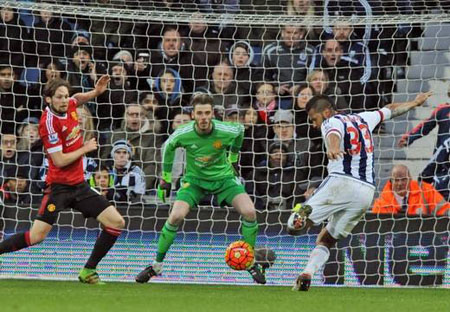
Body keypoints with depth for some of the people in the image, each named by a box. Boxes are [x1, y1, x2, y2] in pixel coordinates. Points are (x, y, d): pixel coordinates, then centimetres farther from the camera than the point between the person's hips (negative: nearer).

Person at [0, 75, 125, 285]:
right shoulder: (49, 122, -18)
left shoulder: (69, 107, 3)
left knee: (116, 222, 0)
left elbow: (78, 98, 30)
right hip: (59, 186, -7)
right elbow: (59, 161, -21)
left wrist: (96, 92, 11)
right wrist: (85, 148, -9)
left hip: (79, 185, 7)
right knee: (37, 236, -17)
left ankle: (88, 271, 6)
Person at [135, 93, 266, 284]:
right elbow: (168, 148, 1)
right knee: (176, 216, -22)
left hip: (223, 177, 0)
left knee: (249, 212, -20)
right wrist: (165, 179, 8)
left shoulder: (225, 131, -24)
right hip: (194, 179, 0)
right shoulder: (183, 134, -22)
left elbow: (240, 130, 3)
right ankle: (157, 265, -4)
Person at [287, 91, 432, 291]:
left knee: (293, 227, -13)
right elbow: (391, 110, 41)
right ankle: (307, 274, -6)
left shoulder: (331, 122, 3)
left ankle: (303, 215, -47)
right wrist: (415, 103, 58)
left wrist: (332, 149, -44)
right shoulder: (362, 119, 25)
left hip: (342, 183, -7)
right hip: (367, 191, 7)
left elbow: (334, 135, -22)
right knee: (326, 239, 16)